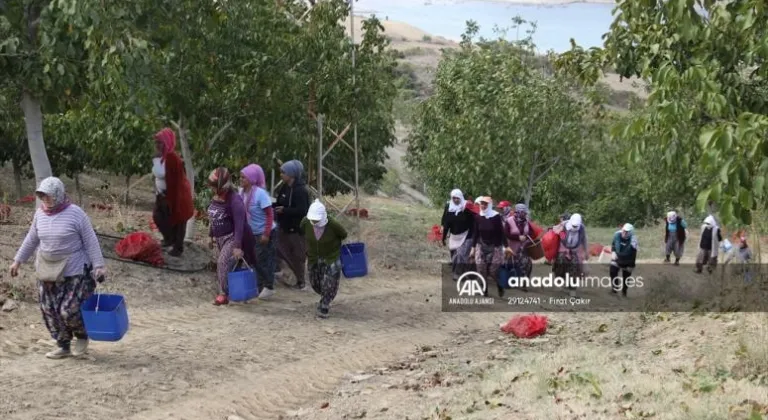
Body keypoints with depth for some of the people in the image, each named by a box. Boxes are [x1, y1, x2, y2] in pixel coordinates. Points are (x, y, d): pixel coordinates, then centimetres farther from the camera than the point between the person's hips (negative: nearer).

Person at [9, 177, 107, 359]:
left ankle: (82, 337, 19)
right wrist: (18, 260, 18)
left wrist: (98, 266, -16)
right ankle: (63, 346, 20)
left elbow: (90, 241, -10)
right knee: (50, 311, 5)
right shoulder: (40, 214, 3)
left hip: (74, 271, -6)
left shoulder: (75, 213, -12)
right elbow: (31, 240, 16)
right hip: (47, 271, 6)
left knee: (70, 310, -9)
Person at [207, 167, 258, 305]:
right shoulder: (215, 197, 1)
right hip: (221, 238, 8)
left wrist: (237, 246, -30)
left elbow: (239, 224, -26)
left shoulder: (234, 200, -23)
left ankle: (224, 294, -9)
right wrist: (212, 235, 17)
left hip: (233, 237, -8)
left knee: (223, 262, -17)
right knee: (228, 264, 12)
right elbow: (213, 219, 15)